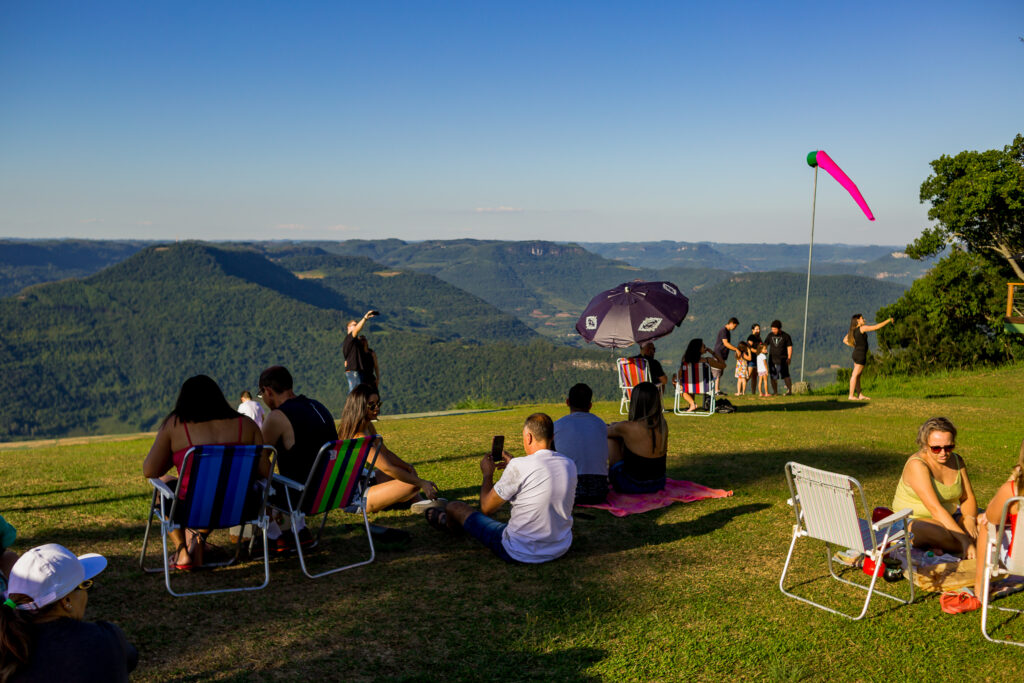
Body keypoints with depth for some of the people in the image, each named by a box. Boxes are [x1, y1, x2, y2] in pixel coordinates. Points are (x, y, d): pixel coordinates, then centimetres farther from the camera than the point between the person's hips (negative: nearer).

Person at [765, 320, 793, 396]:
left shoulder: (786, 336, -1)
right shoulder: (770, 336, 7)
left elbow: (789, 347, -2)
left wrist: (789, 358, -12)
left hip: (782, 360, -3)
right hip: (772, 360, 3)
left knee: (785, 376, -10)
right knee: (773, 377, 4)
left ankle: (789, 391, -7)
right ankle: (775, 392, 12)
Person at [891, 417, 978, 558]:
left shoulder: (957, 461, 3)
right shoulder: (917, 465, -21)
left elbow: (968, 498, 5)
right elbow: (935, 508, -29)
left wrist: (969, 519, -18)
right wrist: (964, 540, -35)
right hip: (915, 520, -7)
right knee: (932, 529, -40)